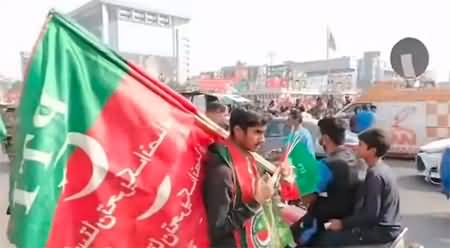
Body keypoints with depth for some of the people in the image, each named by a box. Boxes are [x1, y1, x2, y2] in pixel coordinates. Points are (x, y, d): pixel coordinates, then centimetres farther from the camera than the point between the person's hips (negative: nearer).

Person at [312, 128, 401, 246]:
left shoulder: (375, 175, -22)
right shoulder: (384, 169, 9)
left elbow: (371, 214, -24)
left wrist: (343, 223, -14)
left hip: (380, 231, -10)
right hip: (386, 227, 10)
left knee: (325, 238, -7)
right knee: (331, 232, 18)